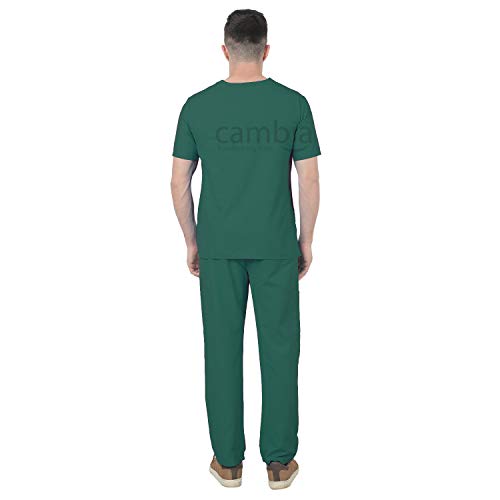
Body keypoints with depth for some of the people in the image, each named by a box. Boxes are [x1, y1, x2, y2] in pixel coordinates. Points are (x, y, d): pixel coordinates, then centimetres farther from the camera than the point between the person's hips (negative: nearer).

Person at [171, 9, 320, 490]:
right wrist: (306, 241, 8)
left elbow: (179, 184, -1)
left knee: (223, 348, 9)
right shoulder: (294, 104, -5)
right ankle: (279, 460, 16)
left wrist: (192, 242, 11)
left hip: (218, 246, 1)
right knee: (279, 348, 9)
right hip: (276, 246, 0)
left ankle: (228, 460, 18)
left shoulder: (197, 106, -3)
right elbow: (309, 182, -4)